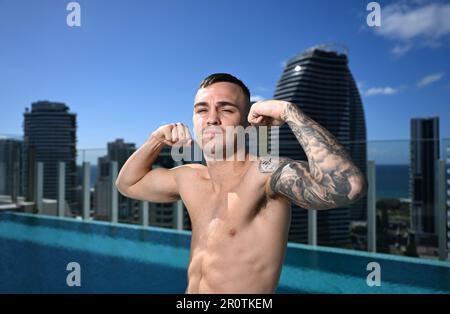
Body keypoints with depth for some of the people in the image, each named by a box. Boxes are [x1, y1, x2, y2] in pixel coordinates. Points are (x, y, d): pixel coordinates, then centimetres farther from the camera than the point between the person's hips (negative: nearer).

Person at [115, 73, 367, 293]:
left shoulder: (266, 171, -22)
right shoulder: (189, 178, -1)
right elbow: (128, 184, 14)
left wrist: (288, 111, -31)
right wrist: (156, 140, -1)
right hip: (191, 288, 6)